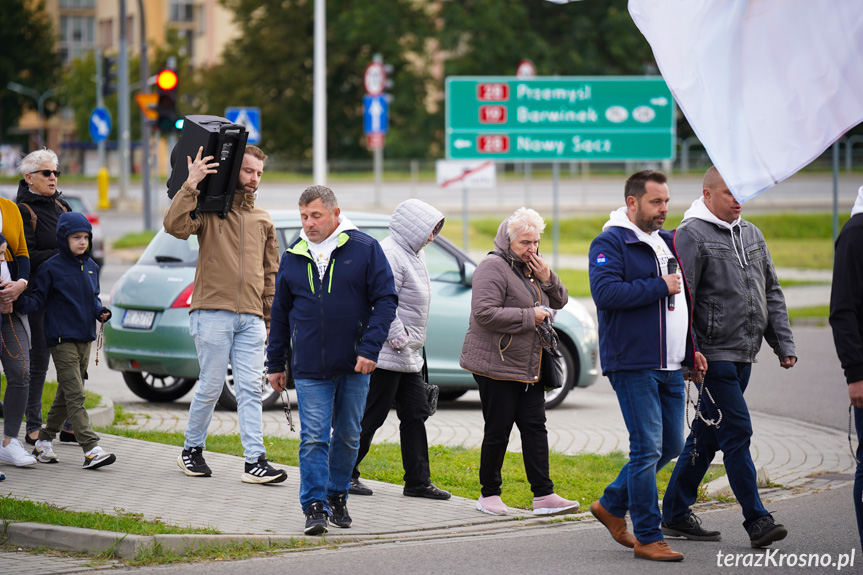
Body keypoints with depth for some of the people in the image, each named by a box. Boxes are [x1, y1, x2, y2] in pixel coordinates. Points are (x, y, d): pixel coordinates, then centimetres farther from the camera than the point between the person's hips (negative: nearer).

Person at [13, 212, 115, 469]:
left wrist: (101, 311, 2)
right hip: (62, 339, -7)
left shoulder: (91, 267, 12)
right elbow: (38, 299, -6)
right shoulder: (52, 268, -6)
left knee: (66, 394, 13)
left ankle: (44, 441, 24)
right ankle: (91, 449, -19)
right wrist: (21, 302, -25)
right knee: (75, 395, -12)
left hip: (85, 339, 7)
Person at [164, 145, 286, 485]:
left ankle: (255, 462, -7)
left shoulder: (263, 222, 19)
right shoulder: (209, 209, 3)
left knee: (250, 390, -2)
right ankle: (192, 450, 16)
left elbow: (270, 274, 22)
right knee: (211, 386, -2)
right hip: (213, 313, -4)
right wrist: (191, 185, -20)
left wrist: (272, 317, 16)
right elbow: (175, 226, -17)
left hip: (251, 319, 4)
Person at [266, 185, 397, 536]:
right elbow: (280, 313, 15)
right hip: (309, 369, 1)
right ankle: (315, 507, -7)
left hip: (354, 365, -1)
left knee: (348, 436, 11)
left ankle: (338, 497, 26)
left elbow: (386, 300, -4)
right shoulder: (293, 258, 7)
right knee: (313, 438, -7)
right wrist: (275, 363, 15)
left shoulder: (365, 250, -3)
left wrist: (370, 348, -13)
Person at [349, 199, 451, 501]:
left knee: (416, 414, 9)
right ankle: (344, 474, 6)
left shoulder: (413, 254, 15)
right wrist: (399, 337, -21)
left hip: (408, 355, 10)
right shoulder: (390, 255, -18)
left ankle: (418, 481, 12)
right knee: (371, 416, -4)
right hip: (387, 354, -10)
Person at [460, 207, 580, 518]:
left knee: (535, 428, 3)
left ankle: (544, 496, 2)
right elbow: (484, 313, -23)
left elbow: (559, 301, 21)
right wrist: (529, 317, -19)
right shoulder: (493, 268, -13)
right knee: (498, 431, -2)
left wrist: (547, 280, -1)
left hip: (529, 369, 8)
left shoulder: (532, 267, 15)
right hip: (496, 366, -8)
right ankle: (489, 495, 9)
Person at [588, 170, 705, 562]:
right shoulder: (610, 242, -8)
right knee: (648, 448, -8)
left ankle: (612, 505, 27)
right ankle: (648, 538, -2)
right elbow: (605, 292, -23)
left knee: (670, 445, 11)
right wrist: (659, 288, -18)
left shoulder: (668, 242, 18)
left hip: (670, 367, 8)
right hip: (632, 364, -8)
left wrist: (691, 350, 20)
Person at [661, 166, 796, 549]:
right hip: (712, 355, -8)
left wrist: (784, 344, 13)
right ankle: (756, 520, -10)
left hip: (742, 356, 8)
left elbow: (771, 293, 21)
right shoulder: (692, 235, -8)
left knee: (706, 436, 12)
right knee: (737, 434, -11)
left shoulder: (751, 236, 16)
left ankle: (675, 514, 20)